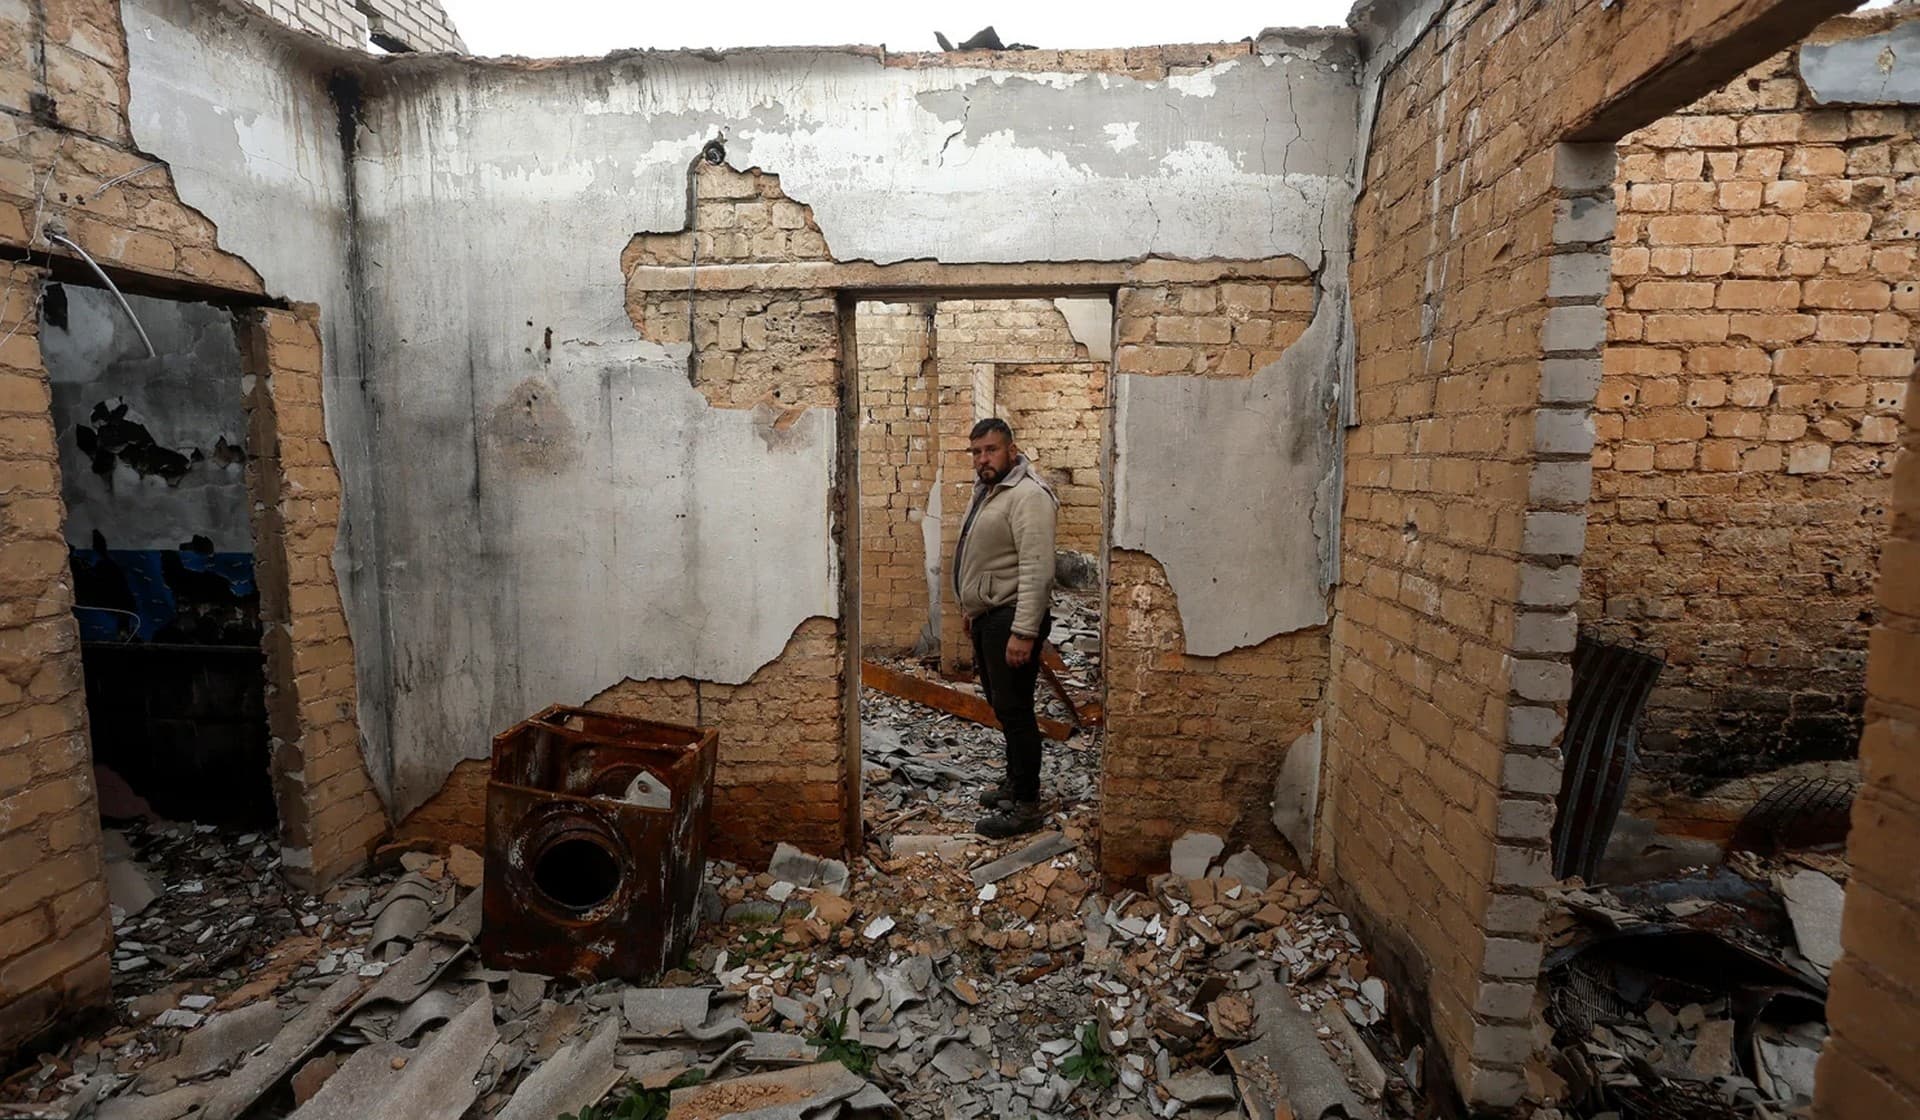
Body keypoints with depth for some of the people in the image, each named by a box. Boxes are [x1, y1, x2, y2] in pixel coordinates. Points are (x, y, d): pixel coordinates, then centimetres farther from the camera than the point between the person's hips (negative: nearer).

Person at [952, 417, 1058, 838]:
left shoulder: (1027, 495, -18)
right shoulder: (987, 490, 15)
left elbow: (1038, 570, -25)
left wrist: (1024, 632, -29)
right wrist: (972, 609, 24)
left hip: (1011, 619, -10)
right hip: (987, 617, 10)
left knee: (1014, 709, -5)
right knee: (1001, 704, 18)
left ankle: (1026, 806, 4)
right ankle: (1016, 781, 32)